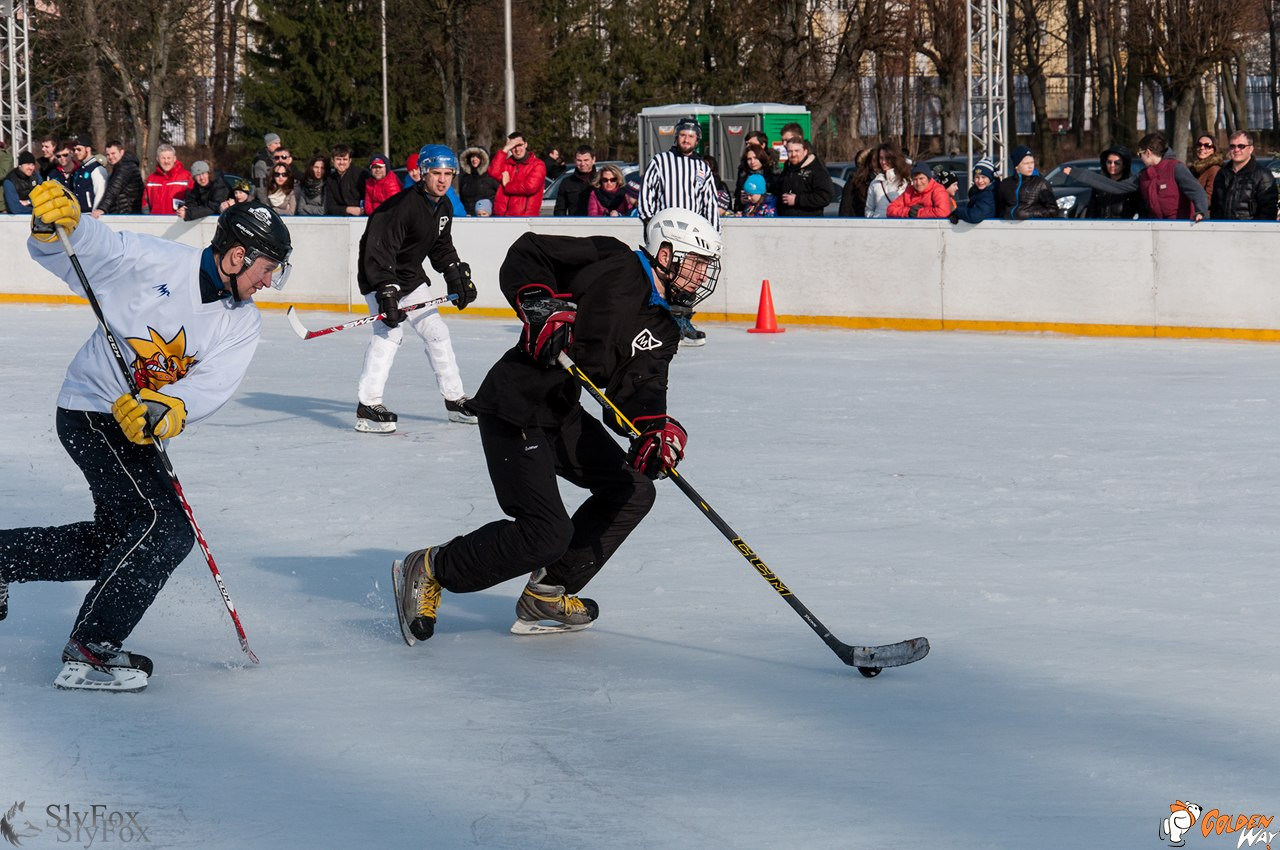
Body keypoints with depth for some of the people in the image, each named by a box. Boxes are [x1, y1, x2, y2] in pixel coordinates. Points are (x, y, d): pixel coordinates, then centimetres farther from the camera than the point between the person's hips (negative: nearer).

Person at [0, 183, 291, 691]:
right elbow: (78, 250, -16)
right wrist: (55, 224, -39)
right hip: (91, 409, -8)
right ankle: (90, 650, -14)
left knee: (115, 540, 19)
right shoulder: (154, 263, -16)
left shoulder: (243, 324, 0)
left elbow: (212, 386, -15)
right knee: (166, 527, -19)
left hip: (139, 430, 8)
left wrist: (165, 410, -35)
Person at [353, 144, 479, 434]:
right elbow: (379, 251, -32)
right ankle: (367, 407, -28)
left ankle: (455, 401, 24)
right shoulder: (403, 206, -27)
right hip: (378, 276, -9)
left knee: (437, 333, 11)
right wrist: (387, 293, -38)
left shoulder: (444, 207, 2)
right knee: (389, 333, -25)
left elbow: (442, 247, 18)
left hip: (411, 278, 9)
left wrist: (458, 276, 8)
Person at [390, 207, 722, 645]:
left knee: (632, 490, 6)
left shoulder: (663, 331, 12)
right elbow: (525, 254, -11)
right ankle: (427, 571, 1)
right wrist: (540, 305, -28)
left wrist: (657, 428, -24)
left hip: (561, 412, 10)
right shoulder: (616, 264, -11)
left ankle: (546, 596, 12)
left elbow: (637, 392, -4)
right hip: (515, 407, -10)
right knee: (548, 533, -16)